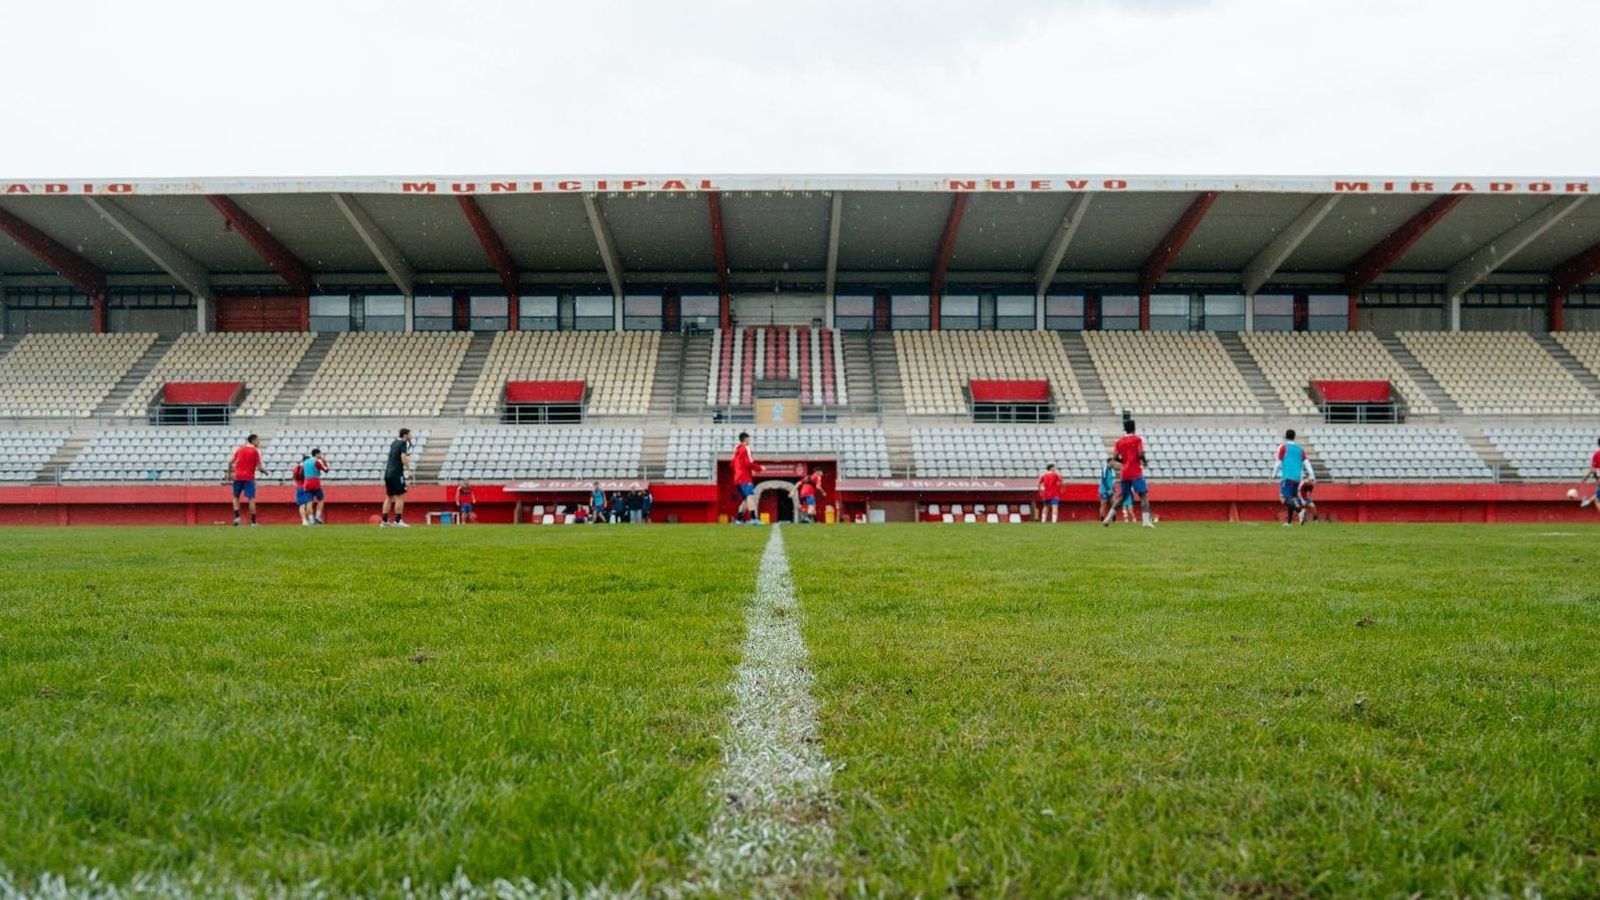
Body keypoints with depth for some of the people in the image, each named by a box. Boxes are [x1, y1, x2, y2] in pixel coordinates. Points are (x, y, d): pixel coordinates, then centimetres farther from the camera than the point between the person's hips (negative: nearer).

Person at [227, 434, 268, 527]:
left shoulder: (239, 448, 10)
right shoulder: (256, 451, -2)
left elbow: (230, 462, 7)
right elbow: (259, 467, -6)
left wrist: (230, 473, 19)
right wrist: (264, 471, 13)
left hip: (238, 476, 4)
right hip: (249, 477, -4)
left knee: (236, 497, 18)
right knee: (251, 499, -1)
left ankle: (236, 516, 1)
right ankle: (253, 521, -2)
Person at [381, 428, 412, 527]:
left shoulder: (394, 442, 16)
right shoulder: (403, 443, -8)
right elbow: (403, 457, -21)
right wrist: (408, 468, -10)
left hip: (388, 473, 8)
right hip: (397, 473, -8)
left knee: (389, 497, 13)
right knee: (400, 497, -4)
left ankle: (384, 521, 12)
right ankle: (397, 521, -7)